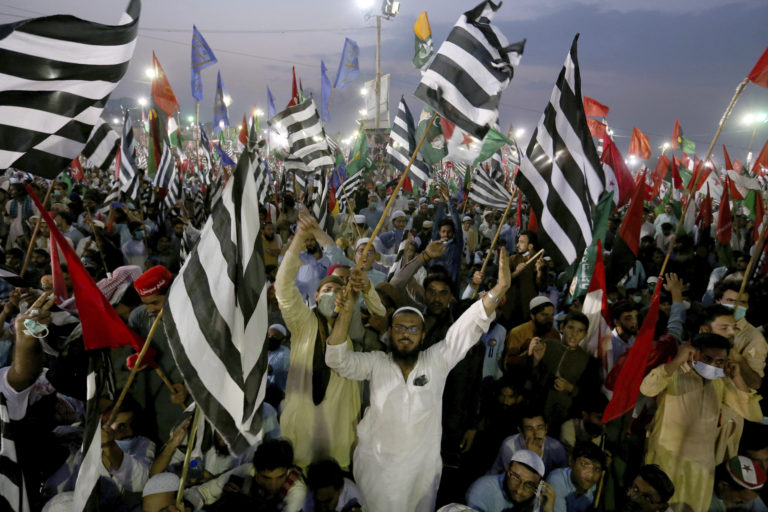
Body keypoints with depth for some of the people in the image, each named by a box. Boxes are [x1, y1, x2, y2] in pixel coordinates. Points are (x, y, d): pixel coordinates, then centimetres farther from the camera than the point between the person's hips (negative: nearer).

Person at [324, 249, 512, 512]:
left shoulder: (437, 361, -8)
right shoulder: (376, 363, -6)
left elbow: (468, 327, -16)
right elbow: (338, 360, -16)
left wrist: (498, 289, -28)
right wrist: (346, 314, -30)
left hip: (423, 466, 1)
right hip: (377, 465, 0)